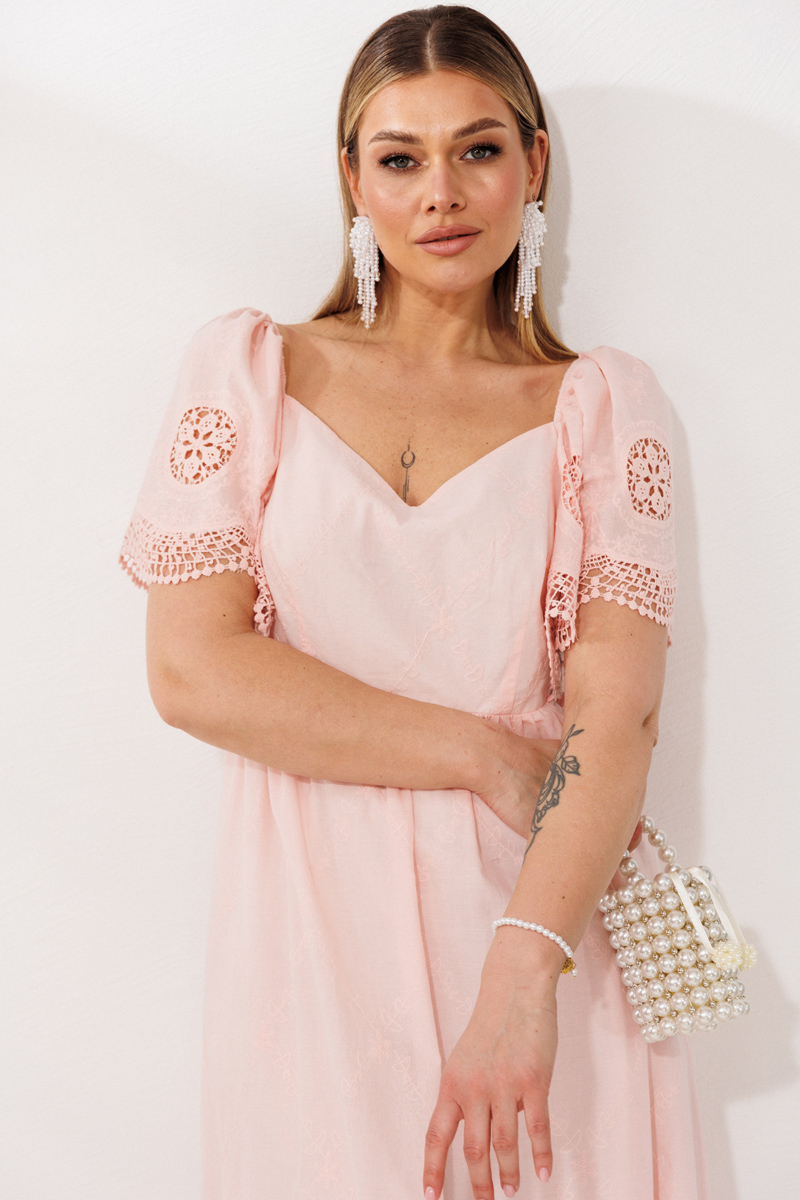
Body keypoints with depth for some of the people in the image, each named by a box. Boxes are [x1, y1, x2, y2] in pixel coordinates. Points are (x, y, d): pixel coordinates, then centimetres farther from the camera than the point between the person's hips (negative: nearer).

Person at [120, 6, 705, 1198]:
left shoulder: (604, 405, 4)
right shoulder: (248, 369, 5)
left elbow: (617, 712, -7)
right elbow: (192, 670, -5)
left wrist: (523, 974, -22)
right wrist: (491, 757, -9)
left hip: (539, 921, 1)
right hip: (316, 916, 0)